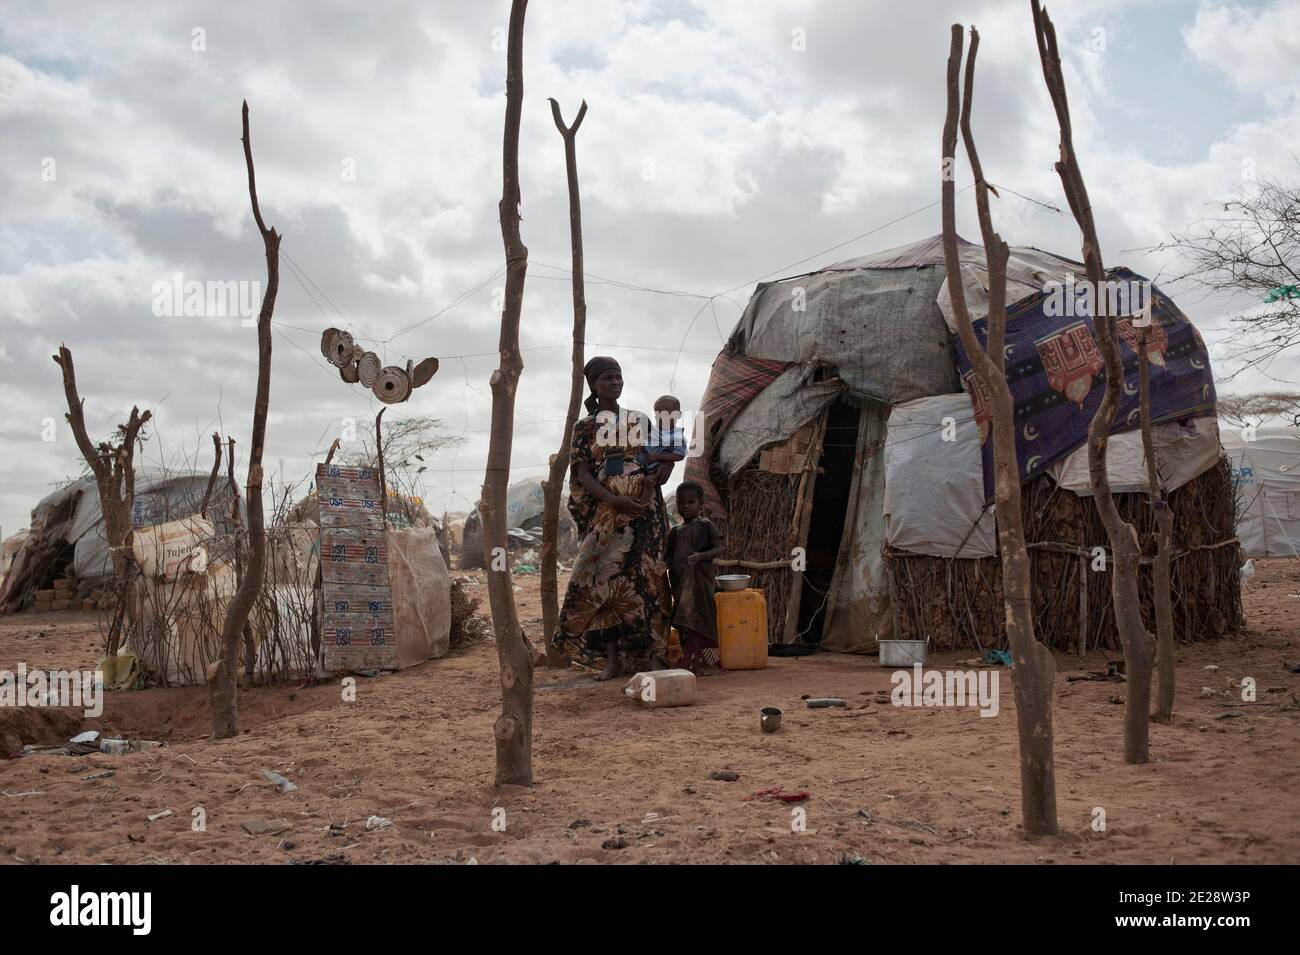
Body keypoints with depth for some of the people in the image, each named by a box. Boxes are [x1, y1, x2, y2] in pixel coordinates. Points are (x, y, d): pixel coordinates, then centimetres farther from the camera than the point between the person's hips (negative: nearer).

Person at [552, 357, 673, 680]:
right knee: (606, 580, -5)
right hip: (605, 516, -1)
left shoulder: (640, 421, 13)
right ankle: (612, 658, 1)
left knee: (647, 580, -2)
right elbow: (582, 474, -3)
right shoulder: (584, 427, 6)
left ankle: (654, 654, 2)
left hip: (644, 512, 2)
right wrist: (614, 500, -19)